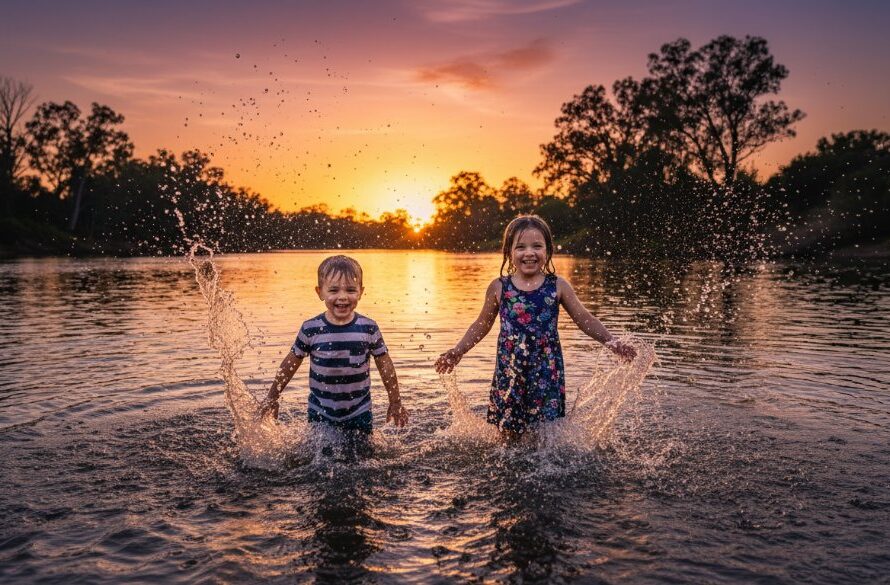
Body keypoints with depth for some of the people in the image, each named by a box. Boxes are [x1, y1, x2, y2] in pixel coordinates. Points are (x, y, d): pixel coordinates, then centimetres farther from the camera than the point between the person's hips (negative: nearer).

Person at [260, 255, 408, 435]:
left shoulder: (368, 328, -9)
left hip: (359, 414, 0)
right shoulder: (311, 329, -10)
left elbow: (385, 365, 1)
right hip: (320, 414, 0)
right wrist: (272, 398, 9)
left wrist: (395, 403, 6)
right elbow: (291, 363, 2)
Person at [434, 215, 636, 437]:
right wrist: (458, 351, 7)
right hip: (509, 370, 1)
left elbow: (584, 319, 7)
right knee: (509, 431, 6)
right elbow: (482, 325, 13)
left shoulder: (558, 286, 1)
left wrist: (612, 341, -3)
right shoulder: (499, 287, 2)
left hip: (547, 370, 0)